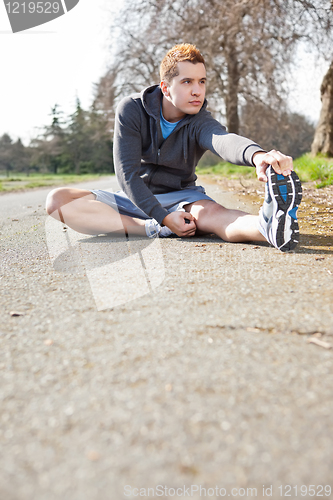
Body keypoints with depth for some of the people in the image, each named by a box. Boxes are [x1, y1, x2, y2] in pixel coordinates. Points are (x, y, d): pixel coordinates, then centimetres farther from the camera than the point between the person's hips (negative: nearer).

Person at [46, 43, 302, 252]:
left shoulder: (200, 122, -13)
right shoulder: (132, 110, -12)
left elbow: (225, 140, -38)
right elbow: (127, 172, -18)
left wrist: (256, 154, -63)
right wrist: (164, 218, -30)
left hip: (180, 197, -1)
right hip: (135, 198, 1)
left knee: (209, 211, -37)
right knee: (58, 199, -23)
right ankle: (155, 229, -37)